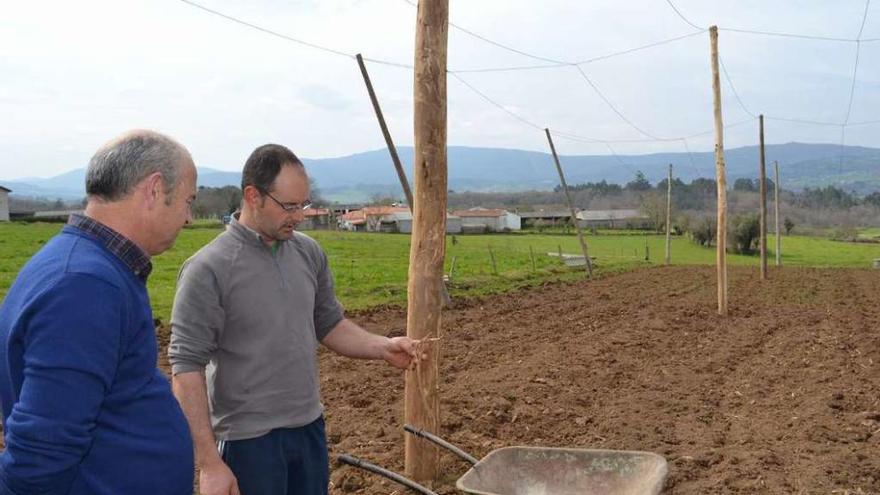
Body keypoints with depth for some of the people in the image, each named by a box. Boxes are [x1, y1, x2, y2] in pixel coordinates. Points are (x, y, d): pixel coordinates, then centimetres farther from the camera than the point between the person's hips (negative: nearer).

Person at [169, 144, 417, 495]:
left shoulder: (309, 252, 2)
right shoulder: (208, 269, -15)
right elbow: (187, 368, -15)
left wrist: (383, 347, -6)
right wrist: (208, 462, -18)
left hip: (310, 428, 6)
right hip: (249, 440, -5)